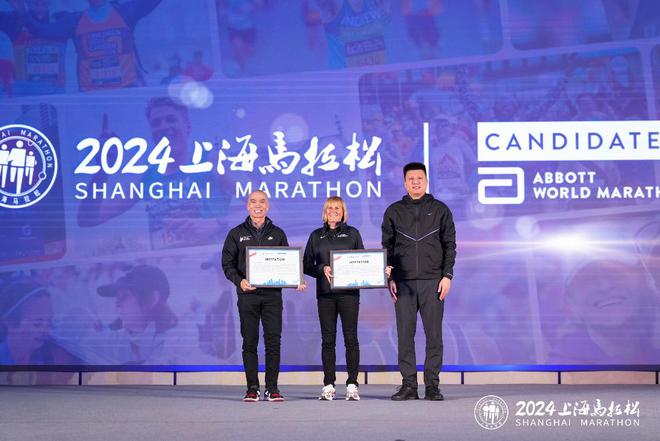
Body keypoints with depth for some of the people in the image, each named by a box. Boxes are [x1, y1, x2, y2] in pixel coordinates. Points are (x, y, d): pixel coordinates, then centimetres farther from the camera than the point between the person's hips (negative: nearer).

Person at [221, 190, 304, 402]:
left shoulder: (278, 234, 13)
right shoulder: (236, 234, 9)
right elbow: (228, 264, 4)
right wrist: (239, 281, -14)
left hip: (272, 295, 1)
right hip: (248, 295, -1)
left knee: (273, 341, -3)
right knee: (249, 342, 1)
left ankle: (272, 388, 3)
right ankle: (252, 389, 6)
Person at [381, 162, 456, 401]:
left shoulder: (440, 210, 7)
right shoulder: (394, 211, 9)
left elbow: (449, 245, 6)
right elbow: (387, 247, 9)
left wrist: (447, 275, -3)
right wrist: (389, 278, 0)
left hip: (433, 281, -1)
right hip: (403, 282, 1)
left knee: (434, 334, -1)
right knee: (405, 335, 0)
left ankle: (432, 385, 5)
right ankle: (409, 385, 6)